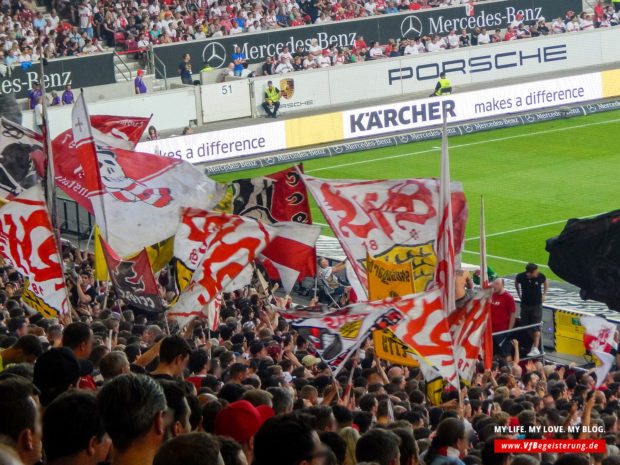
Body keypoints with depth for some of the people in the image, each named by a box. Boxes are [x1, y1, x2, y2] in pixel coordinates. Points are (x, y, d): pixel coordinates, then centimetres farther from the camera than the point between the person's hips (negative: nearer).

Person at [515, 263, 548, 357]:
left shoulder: (540, 276, -16)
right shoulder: (520, 277, -14)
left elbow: (545, 282, 8)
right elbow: (516, 283, 11)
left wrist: (544, 294, 4)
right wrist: (519, 294, 10)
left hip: (537, 304, -2)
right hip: (525, 304, 2)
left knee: (536, 327, -6)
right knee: (525, 325, 8)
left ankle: (536, 348, -7)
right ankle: (535, 342, 28)